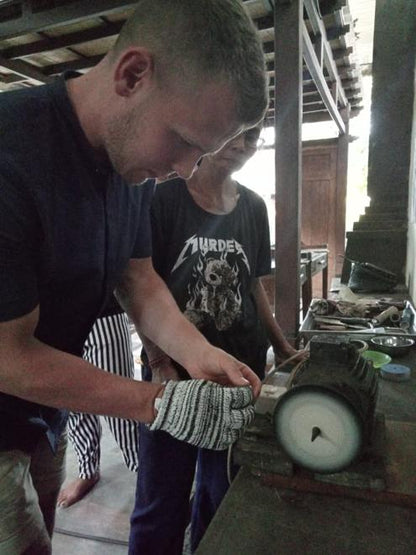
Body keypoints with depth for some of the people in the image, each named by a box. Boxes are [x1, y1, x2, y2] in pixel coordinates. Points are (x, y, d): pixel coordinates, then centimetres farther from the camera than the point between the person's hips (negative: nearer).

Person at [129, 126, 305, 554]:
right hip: (173, 374, -4)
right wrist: (160, 364, -15)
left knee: (223, 491, 19)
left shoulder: (254, 207, 7)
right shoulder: (163, 195, -7)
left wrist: (282, 348, 9)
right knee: (162, 501, 7)